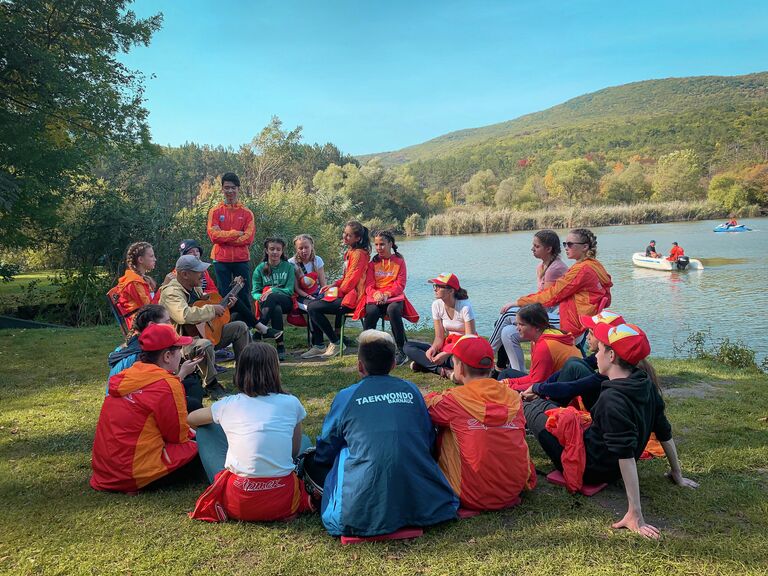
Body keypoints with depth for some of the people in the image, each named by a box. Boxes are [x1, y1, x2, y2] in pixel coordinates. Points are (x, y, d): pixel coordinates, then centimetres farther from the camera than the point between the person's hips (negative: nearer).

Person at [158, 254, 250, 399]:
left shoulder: (194, 287, 8)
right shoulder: (171, 292, -21)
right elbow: (184, 315, -40)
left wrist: (225, 306, 10)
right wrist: (213, 309, -28)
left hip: (205, 332, 10)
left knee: (240, 327, 4)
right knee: (205, 344, -41)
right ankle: (211, 385, -16)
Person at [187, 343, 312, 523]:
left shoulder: (227, 405, 3)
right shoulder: (291, 403, 2)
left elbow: (190, 419, 24)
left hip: (239, 505, 0)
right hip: (283, 503, 1)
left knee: (205, 430, 19)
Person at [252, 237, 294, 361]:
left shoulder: (288, 267, 9)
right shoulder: (260, 269, 11)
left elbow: (289, 290, 0)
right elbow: (255, 292, 5)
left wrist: (272, 290, -18)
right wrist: (261, 297, -20)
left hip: (286, 302, -1)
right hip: (266, 303, 1)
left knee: (271, 298, -37)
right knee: (276, 309, -38)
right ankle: (280, 346, -40)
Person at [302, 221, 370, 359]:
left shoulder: (359, 254, -15)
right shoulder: (349, 252, 16)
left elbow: (352, 279, -18)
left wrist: (337, 291, -8)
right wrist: (334, 285, 8)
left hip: (351, 297, -11)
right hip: (344, 293, 11)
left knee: (312, 308, -16)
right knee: (311, 305, 9)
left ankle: (336, 343, -4)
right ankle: (318, 346, 8)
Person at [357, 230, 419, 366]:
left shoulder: (399, 261, 9)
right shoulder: (373, 263, 16)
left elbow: (400, 285, 1)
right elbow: (369, 285, 7)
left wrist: (387, 294, -18)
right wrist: (376, 294, -17)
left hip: (394, 296, -1)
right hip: (375, 297, 2)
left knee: (393, 309, -37)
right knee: (371, 311, -34)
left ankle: (401, 351, -30)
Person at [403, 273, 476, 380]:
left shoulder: (465, 306, -19)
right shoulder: (436, 305, -4)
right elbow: (439, 337, 0)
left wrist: (446, 354, -30)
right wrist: (433, 348, -24)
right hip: (448, 345, 6)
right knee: (408, 347, -10)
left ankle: (423, 363, -18)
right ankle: (444, 370, -26)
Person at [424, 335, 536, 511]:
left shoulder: (452, 400, -13)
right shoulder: (513, 397, -1)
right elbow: (519, 435, 12)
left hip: (474, 498, -4)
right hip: (516, 489, 5)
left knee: (445, 430, 13)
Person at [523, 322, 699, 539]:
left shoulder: (612, 400, -35)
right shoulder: (645, 384, -10)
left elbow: (626, 456, -37)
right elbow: (664, 432, 0)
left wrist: (635, 515, -34)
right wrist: (677, 474, 14)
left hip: (588, 469, -7)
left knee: (534, 409, 13)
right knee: (544, 404, 24)